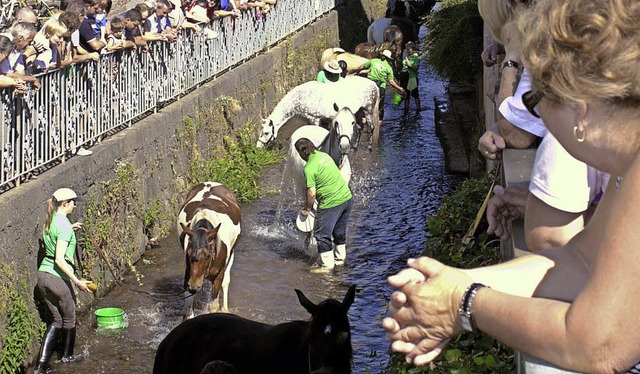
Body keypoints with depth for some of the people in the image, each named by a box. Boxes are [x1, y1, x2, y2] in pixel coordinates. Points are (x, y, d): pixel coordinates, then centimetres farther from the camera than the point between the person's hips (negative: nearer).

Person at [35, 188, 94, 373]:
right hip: (58, 277, -8)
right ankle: (67, 356, 35)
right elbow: (59, 259, -23)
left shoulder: (50, 221, 8)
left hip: (43, 275, 8)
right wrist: (77, 281, -24)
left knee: (57, 320, 14)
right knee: (68, 319, 16)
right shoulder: (64, 225, -18)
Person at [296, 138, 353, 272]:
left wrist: (307, 209, 1)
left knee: (322, 234, 5)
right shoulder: (324, 155, 9)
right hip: (347, 197, 8)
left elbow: (311, 193, -16)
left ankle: (327, 265, 10)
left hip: (331, 203, -8)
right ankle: (340, 259, 35)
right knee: (340, 231, 23)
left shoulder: (309, 167, -15)